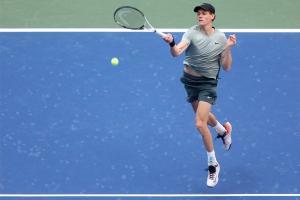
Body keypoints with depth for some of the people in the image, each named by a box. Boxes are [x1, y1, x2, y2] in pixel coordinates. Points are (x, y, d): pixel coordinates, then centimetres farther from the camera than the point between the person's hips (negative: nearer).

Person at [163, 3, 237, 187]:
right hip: (190, 80, 3)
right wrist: (171, 43, -50)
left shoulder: (221, 38, -8)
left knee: (200, 124, -15)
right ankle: (223, 130, 59)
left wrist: (228, 48, -19)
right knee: (203, 115, 25)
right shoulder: (192, 33, -12)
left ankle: (213, 164, 3)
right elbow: (176, 52, -29)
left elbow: (226, 67, -5)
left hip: (208, 82, -3)